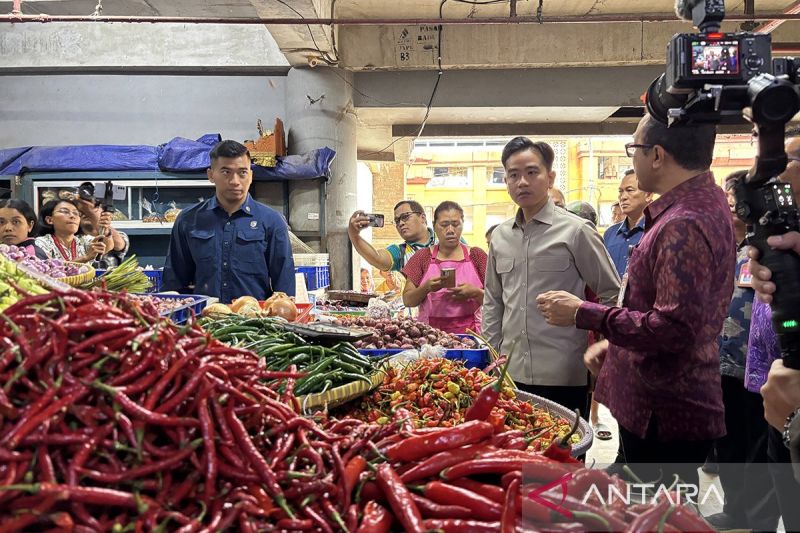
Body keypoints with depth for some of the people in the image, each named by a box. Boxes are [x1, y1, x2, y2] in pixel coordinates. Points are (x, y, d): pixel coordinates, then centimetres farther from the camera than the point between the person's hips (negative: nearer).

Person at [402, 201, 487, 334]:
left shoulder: (476, 256, 8)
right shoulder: (423, 257, 9)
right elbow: (408, 301, 6)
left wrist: (475, 292, -11)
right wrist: (426, 288, -11)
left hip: (468, 332, 0)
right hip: (429, 330, 0)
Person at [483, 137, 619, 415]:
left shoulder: (576, 231, -6)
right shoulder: (500, 236, 8)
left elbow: (611, 296, -1)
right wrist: (492, 352, 12)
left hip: (564, 377, -4)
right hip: (511, 373, 5)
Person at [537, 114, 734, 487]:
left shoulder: (683, 225, -24)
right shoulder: (703, 202, 11)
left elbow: (674, 329, -29)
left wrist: (584, 315, -20)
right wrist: (615, 342, 14)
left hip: (664, 415, -10)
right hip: (658, 404, 10)